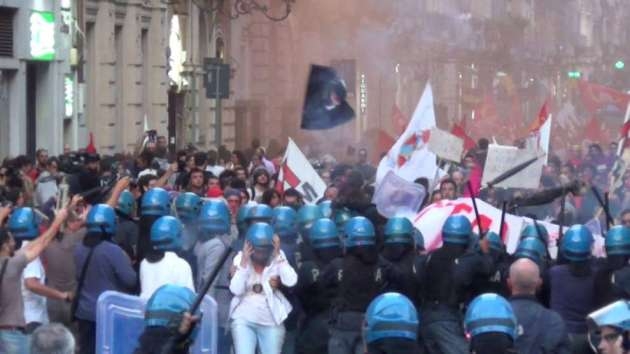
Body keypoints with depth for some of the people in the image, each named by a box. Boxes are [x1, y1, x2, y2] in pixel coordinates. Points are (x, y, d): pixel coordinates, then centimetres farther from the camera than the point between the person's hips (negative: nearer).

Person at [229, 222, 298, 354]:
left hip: (271, 322, 1)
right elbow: (236, 289, -14)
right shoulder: (241, 258, -3)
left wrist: (278, 255, -20)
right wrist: (244, 262, -19)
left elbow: (291, 281, -21)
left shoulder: (277, 259, -4)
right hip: (243, 320, 0)